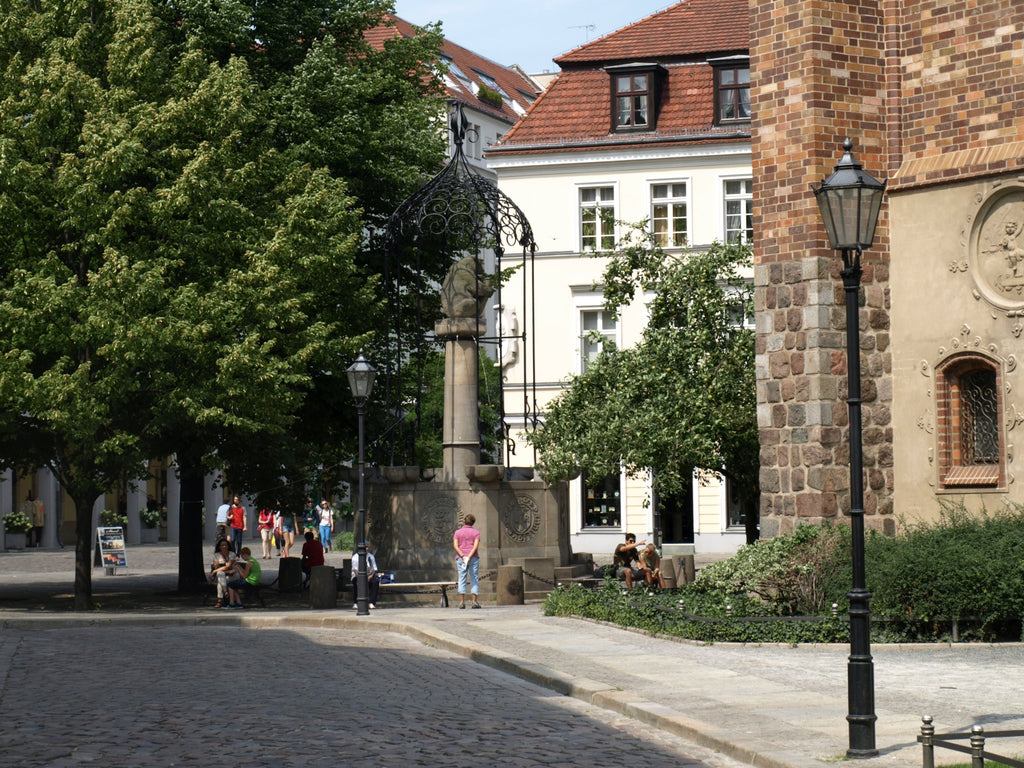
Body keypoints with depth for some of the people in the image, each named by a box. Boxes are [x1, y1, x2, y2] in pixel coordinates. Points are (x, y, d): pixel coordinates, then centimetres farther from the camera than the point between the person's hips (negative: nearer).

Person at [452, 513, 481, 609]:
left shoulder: (457, 532, 7)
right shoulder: (476, 532, 4)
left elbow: (455, 546, -5)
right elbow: (476, 546, -9)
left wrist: (463, 556, -12)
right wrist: (469, 557, -14)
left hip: (461, 558, 1)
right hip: (473, 558, -1)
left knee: (462, 579, 0)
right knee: (474, 579, 2)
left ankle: (462, 602, -8)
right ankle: (475, 601, -3)